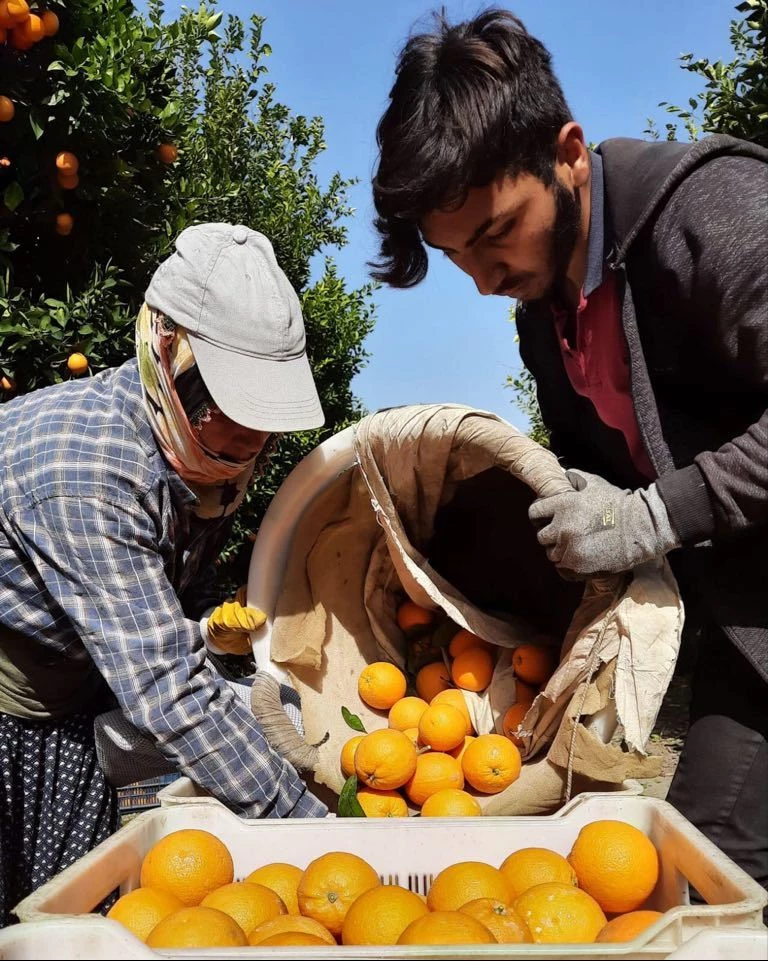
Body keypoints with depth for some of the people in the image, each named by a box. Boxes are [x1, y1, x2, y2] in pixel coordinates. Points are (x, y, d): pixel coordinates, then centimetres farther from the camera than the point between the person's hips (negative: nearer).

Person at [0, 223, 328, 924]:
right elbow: (165, 689, -38)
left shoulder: (209, 450, -9)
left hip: (59, 703, 7)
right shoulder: (81, 463, -35)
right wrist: (308, 821, -35)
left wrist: (211, 627, -12)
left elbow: (182, 593, 8)